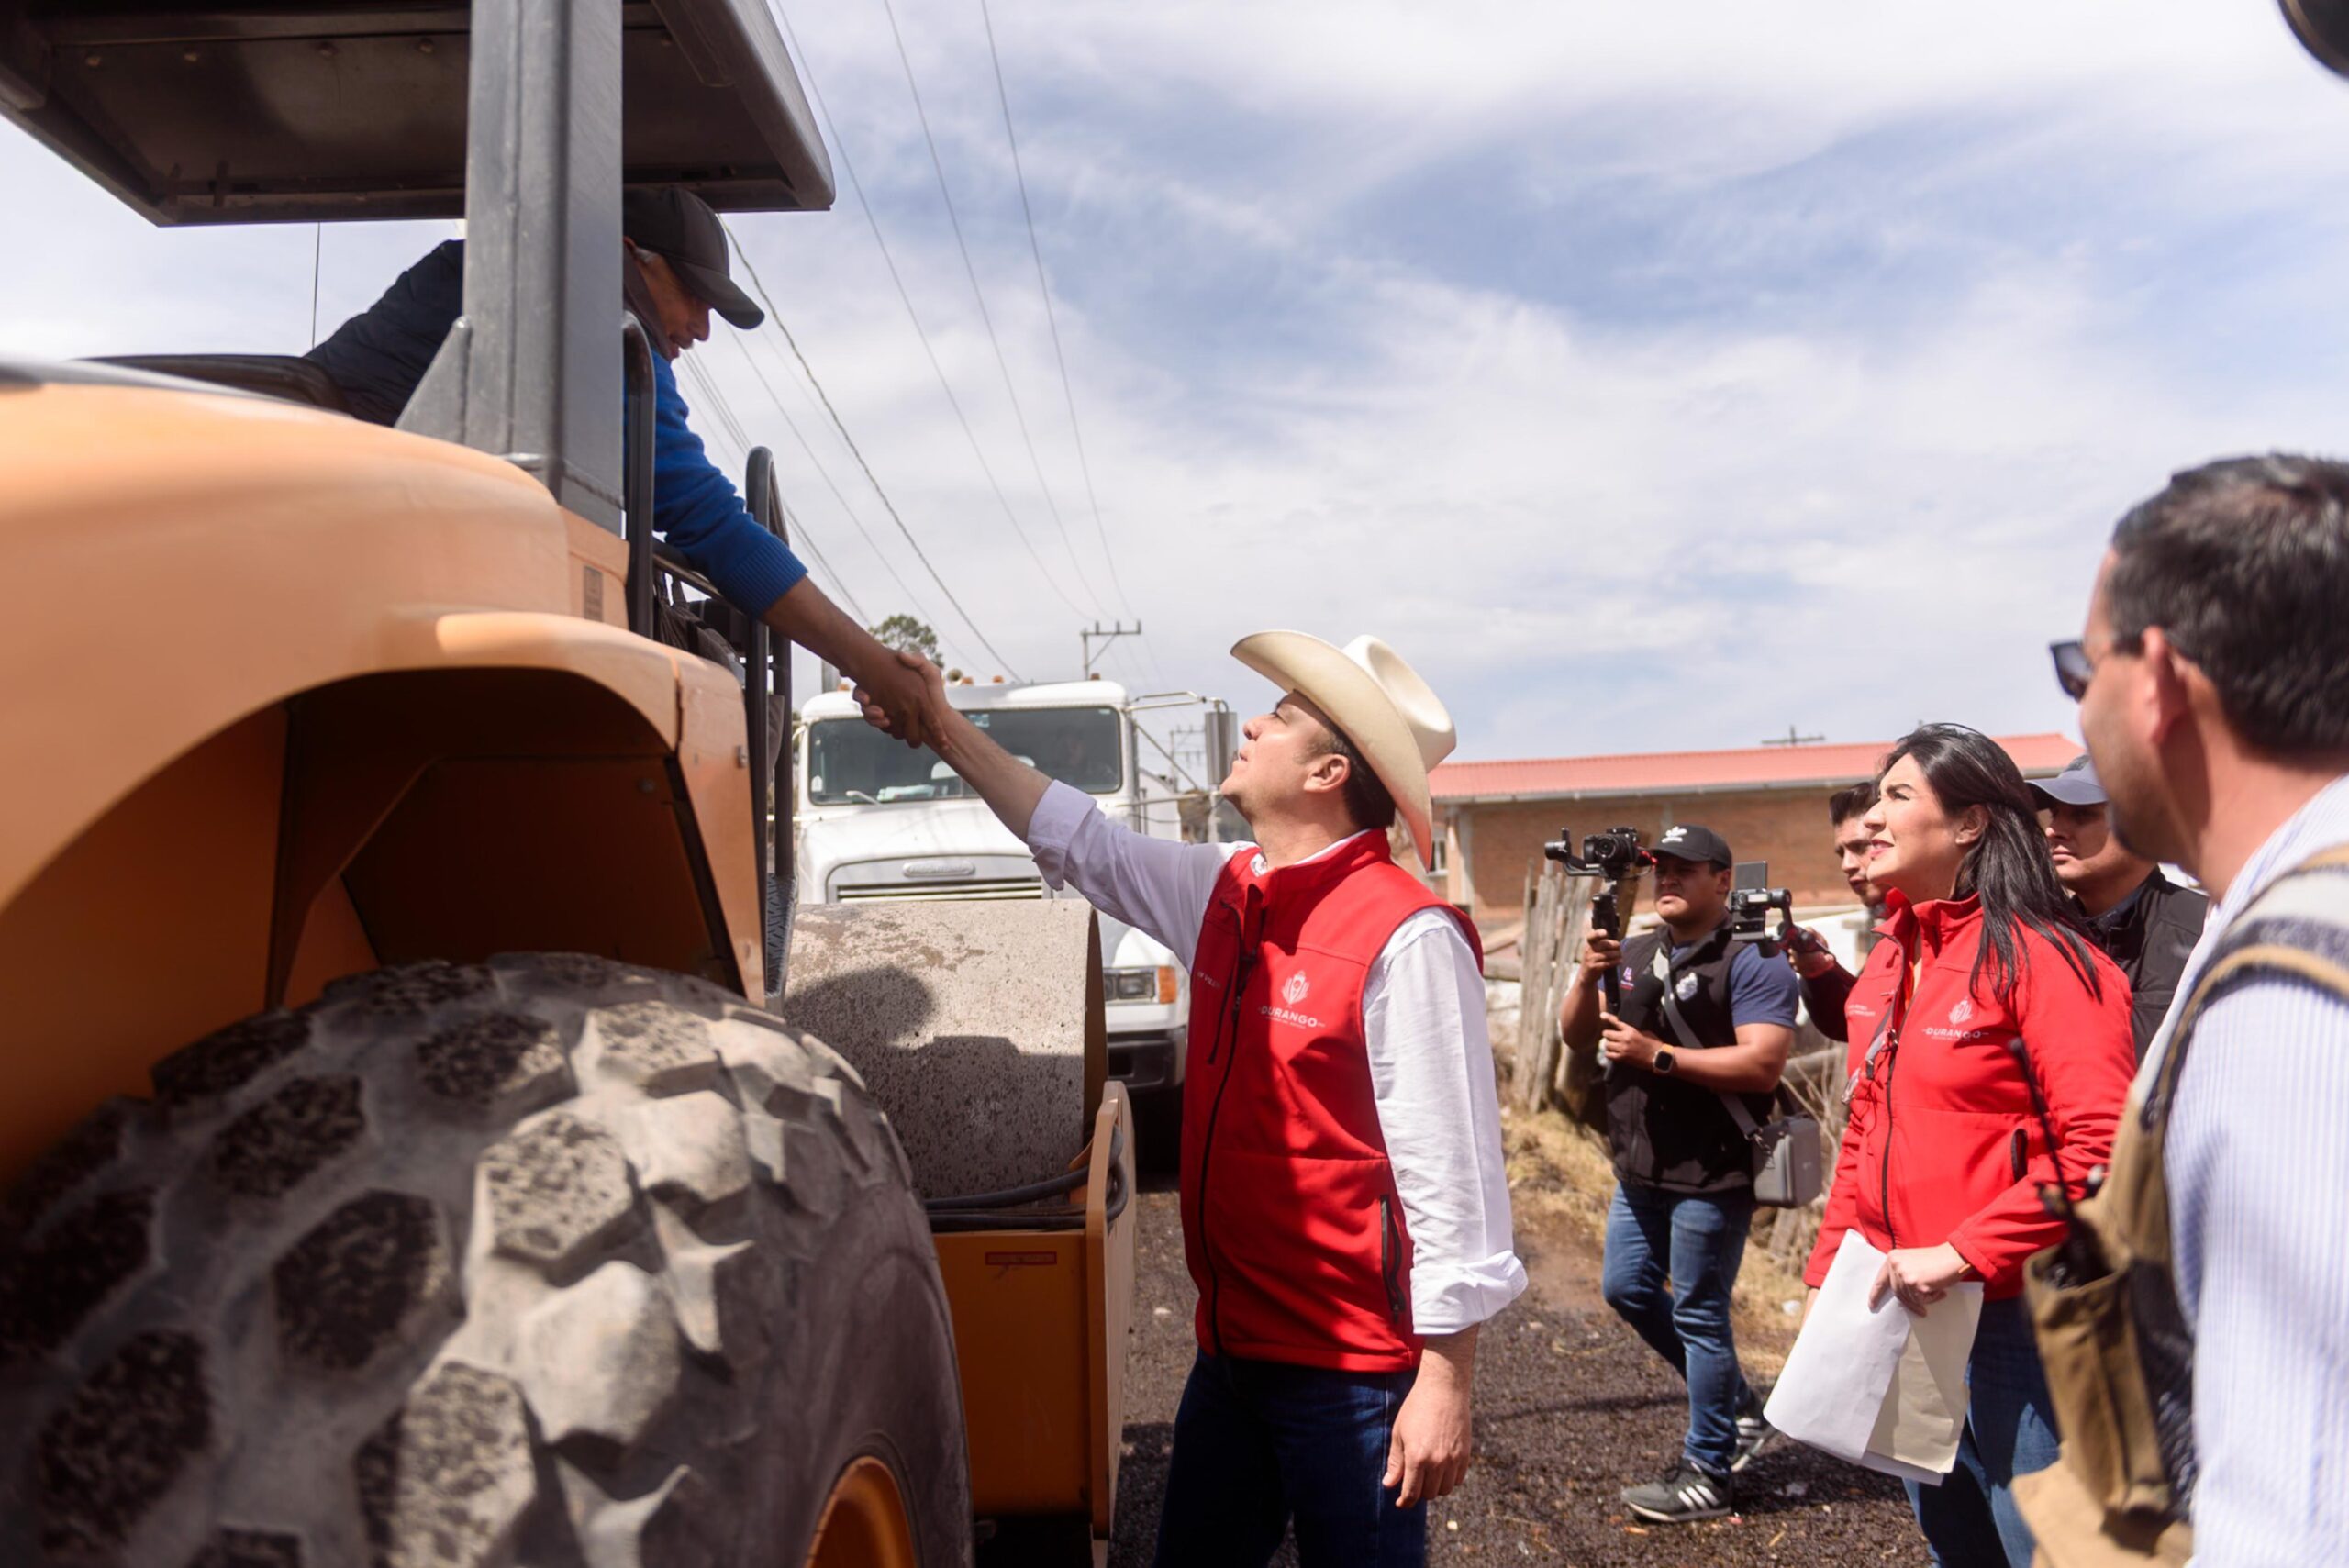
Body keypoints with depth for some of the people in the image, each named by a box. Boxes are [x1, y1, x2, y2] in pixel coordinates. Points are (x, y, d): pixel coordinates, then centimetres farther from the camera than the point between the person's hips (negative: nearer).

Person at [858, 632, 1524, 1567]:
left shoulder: (1406, 938, -21)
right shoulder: (1223, 894, 3)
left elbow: (1451, 1173, -20)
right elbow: (1080, 844, 16)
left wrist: (1445, 1384, -18)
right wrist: (947, 730, 15)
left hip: (1351, 1372, -8)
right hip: (1232, 1348, 8)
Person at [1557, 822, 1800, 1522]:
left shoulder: (1752, 960, -13)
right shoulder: (1635, 953, 8)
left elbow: (1762, 1064, -23)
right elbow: (1576, 1037, 5)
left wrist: (1657, 1055, -24)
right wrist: (1588, 976, -14)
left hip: (1713, 1173, -8)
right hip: (1641, 1168, 8)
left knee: (1698, 1314, 0)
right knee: (1626, 1288, 17)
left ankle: (1708, 1475, 15)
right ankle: (1738, 1405, 35)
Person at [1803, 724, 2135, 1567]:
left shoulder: (2041, 958, -15)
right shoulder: (1888, 964, 9)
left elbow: (2101, 1149, -23)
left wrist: (1961, 1254, -24)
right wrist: (1829, 1269, 11)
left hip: (2014, 1318, -8)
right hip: (1904, 1311, 8)